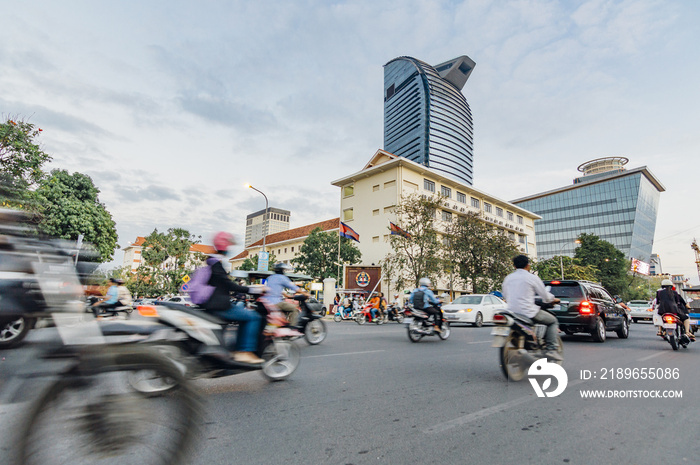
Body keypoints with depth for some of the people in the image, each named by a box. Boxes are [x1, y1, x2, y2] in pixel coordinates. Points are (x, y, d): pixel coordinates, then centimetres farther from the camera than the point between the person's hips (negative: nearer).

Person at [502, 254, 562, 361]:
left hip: (512, 312, 6)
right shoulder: (532, 278, -5)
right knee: (553, 321, 17)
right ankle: (551, 349, 6)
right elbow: (546, 296, 1)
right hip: (528, 312, -5)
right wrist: (554, 299, 23)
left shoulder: (508, 278, 8)